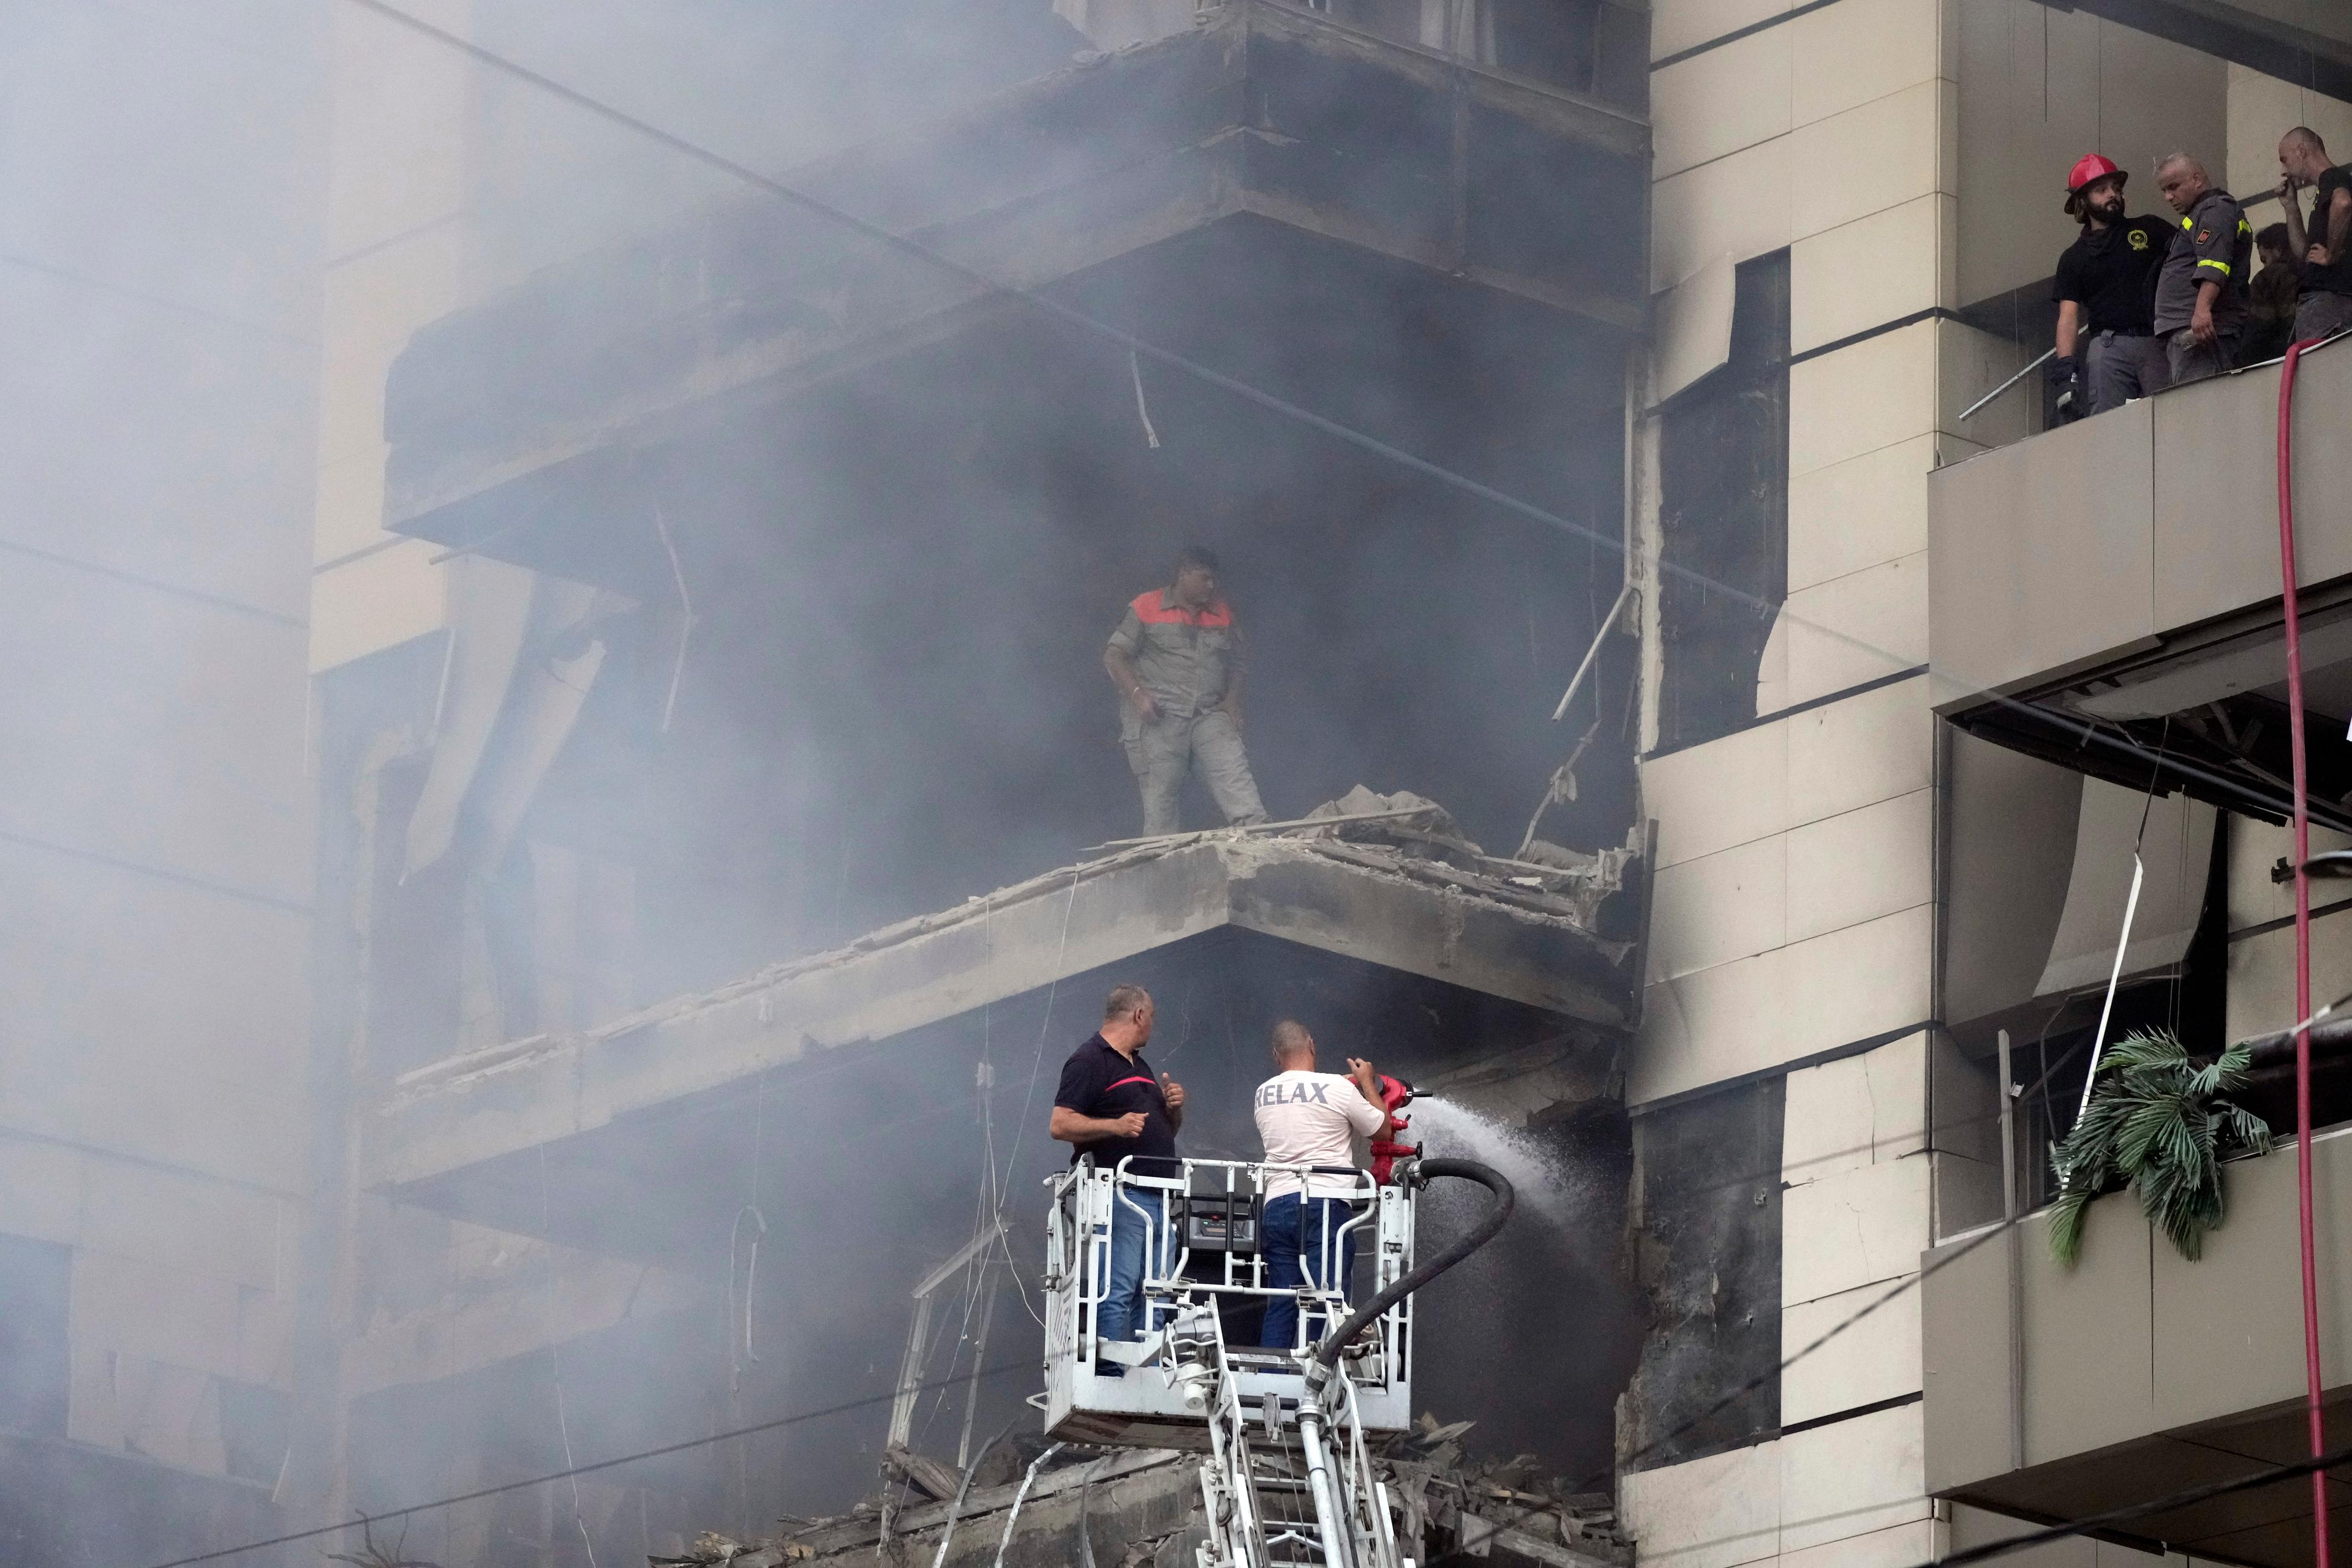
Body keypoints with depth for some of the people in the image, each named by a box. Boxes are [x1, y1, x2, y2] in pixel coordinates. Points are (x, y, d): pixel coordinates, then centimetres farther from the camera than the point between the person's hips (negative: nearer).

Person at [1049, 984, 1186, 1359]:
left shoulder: (1140, 1067, 25)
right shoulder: (1089, 1061, -3)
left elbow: (1165, 1131, 32)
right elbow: (1060, 1126, -12)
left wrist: (1173, 1106, 11)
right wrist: (1115, 1126, -23)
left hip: (1158, 1198, 9)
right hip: (1120, 1197, -9)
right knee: (1118, 1291, -14)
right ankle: (1110, 1380, -16)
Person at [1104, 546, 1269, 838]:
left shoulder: (1223, 614, 16)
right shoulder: (1146, 609, 3)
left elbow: (1235, 663, 23)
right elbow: (1114, 657, 1)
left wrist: (1232, 701, 4)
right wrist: (1137, 694, -14)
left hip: (1210, 715, 3)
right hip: (1158, 716, -3)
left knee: (1234, 772, -16)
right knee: (1160, 793, -5)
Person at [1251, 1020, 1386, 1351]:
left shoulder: (1264, 1094, 12)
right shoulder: (1338, 1088, -4)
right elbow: (1382, 1129, 9)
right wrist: (1367, 1083, 25)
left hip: (1277, 1205, 5)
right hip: (1325, 1203, -5)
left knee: (1280, 1304, 7)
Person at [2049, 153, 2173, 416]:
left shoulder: (2150, 230, 17)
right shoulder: (2074, 258, 16)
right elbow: (2069, 317, 9)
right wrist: (2065, 371, -5)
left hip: (2157, 343, 0)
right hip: (2109, 346, 0)